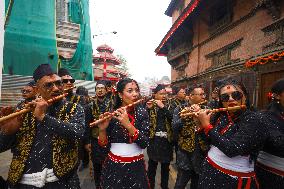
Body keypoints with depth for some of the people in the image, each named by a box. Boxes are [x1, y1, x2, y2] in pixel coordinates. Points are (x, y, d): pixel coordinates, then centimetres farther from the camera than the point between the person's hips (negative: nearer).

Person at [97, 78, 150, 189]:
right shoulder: (111, 114, -8)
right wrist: (102, 129, -25)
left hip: (136, 167, 1)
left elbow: (144, 143, -17)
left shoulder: (142, 112, -8)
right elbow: (104, 145, -6)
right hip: (114, 167, 0)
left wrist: (128, 125, -29)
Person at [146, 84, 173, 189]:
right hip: (154, 140, -1)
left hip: (167, 140, 1)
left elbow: (173, 118, -15)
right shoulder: (151, 106, 0)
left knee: (165, 166, 15)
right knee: (152, 165, 9)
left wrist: (163, 107, -24)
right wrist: (148, 109, -21)